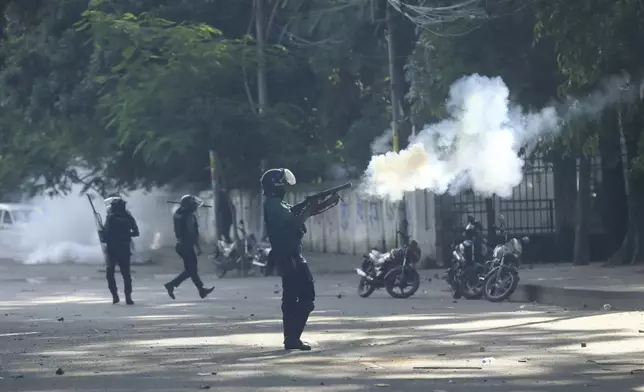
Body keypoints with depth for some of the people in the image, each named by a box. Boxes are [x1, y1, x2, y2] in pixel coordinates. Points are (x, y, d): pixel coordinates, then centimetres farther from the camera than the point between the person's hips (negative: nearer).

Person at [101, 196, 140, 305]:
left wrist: (103, 236, 5)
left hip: (112, 249, -3)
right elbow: (136, 232, 5)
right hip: (125, 249, 3)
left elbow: (106, 232, -14)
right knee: (126, 273, 7)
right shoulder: (128, 217, 4)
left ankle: (115, 296, 4)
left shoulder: (111, 217, -9)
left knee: (109, 273, 10)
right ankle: (128, 297, -3)